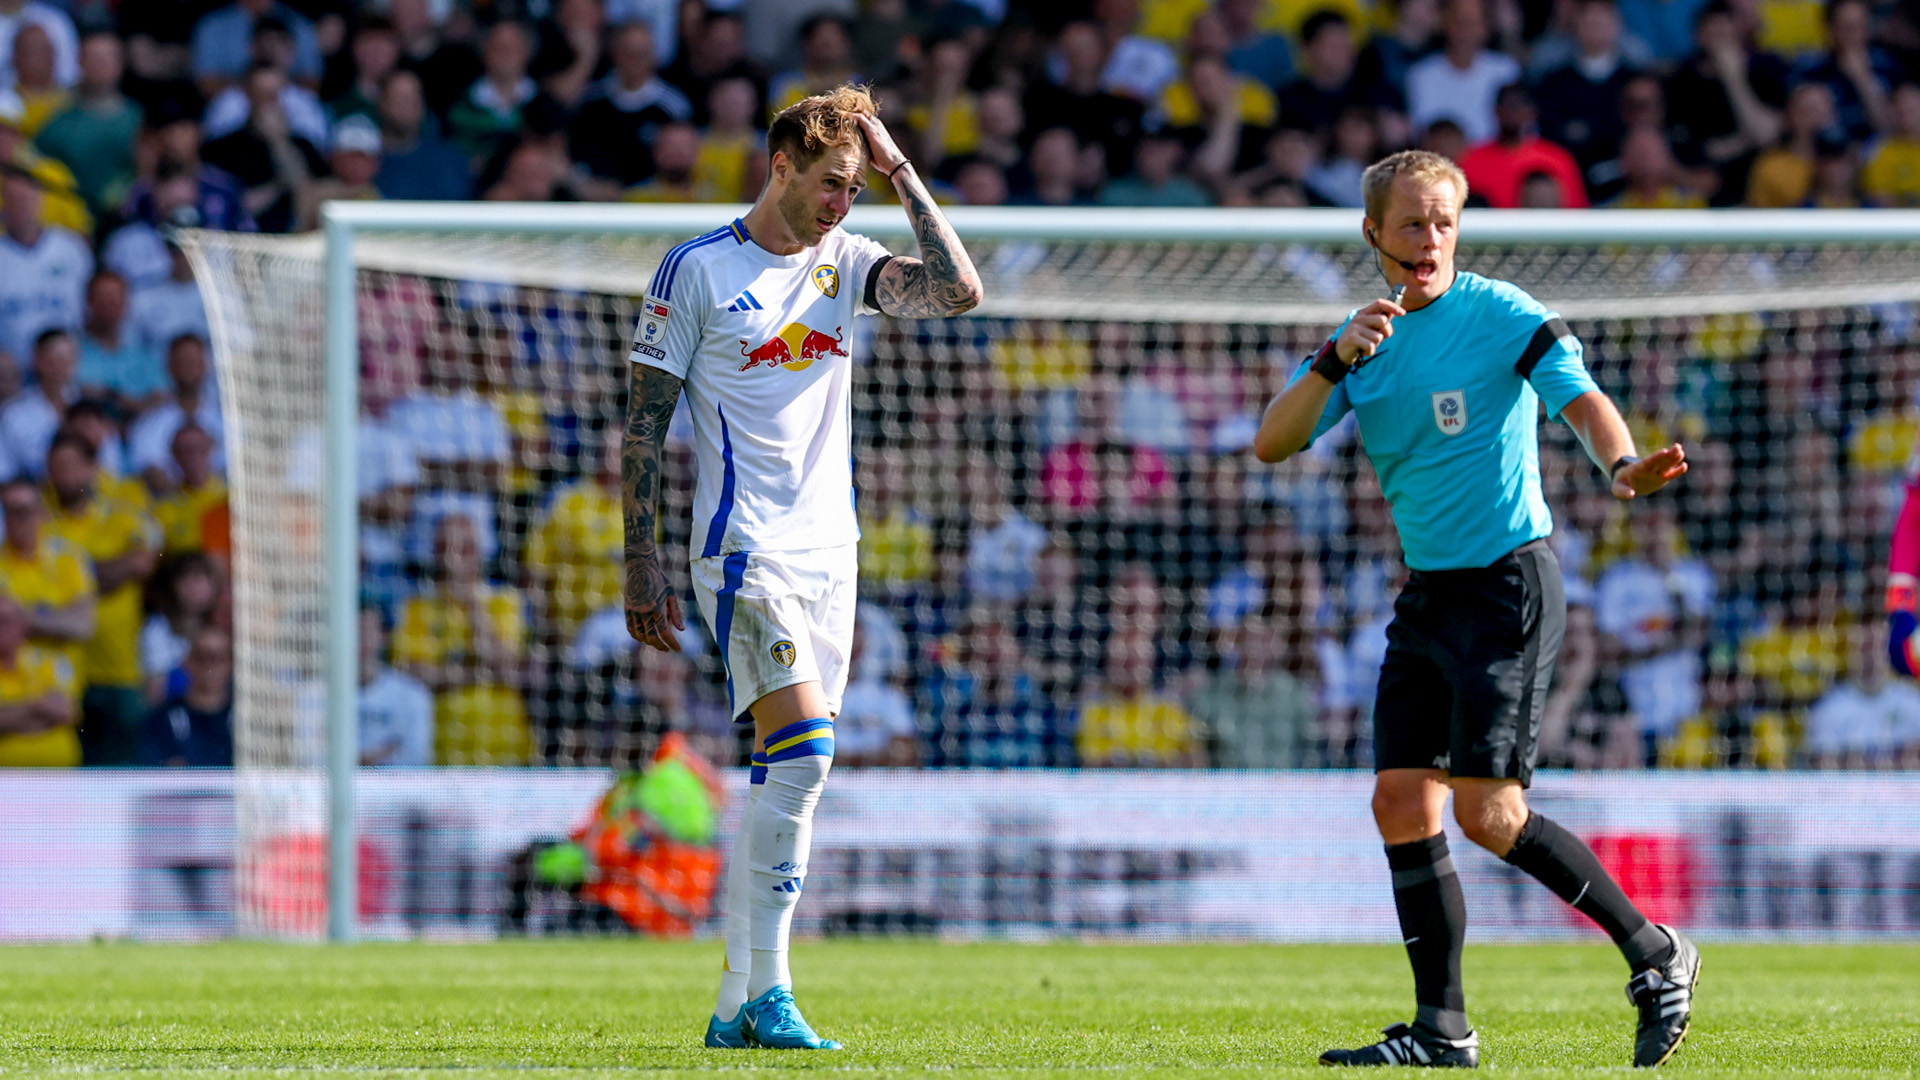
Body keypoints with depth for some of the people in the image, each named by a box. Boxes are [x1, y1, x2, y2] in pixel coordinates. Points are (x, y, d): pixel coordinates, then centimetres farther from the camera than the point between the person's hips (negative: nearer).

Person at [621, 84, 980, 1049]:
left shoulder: (847, 265, 11)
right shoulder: (699, 268, -3)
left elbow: (958, 290, -5)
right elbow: (646, 418, -1)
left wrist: (899, 171, -4)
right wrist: (642, 561, -5)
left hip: (829, 552, 6)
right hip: (743, 549, -6)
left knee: (786, 776, 5)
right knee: (802, 752, -19)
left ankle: (737, 1005, 10)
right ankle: (768, 991, -16)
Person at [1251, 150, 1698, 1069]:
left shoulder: (1501, 314, -7)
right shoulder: (1365, 335, 10)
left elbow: (1581, 400, -19)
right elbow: (1272, 443, 1)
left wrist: (1622, 465, -41)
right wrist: (1337, 360, -15)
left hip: (1508, 587, -7)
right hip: (1426, 595, 7)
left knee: (1487, 813, -13)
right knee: (1401, 803, 0)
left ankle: (1656, 955, 0)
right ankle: (1443, 1032, 4)